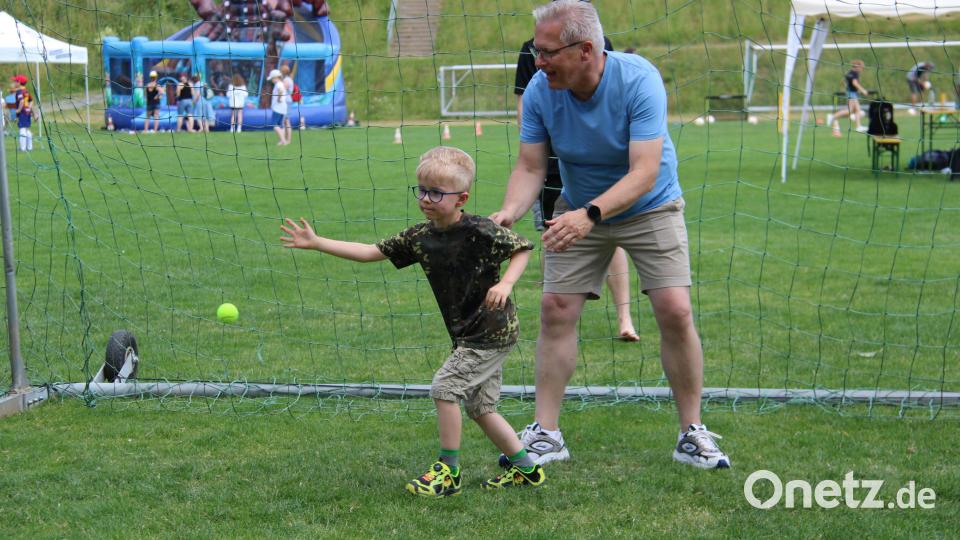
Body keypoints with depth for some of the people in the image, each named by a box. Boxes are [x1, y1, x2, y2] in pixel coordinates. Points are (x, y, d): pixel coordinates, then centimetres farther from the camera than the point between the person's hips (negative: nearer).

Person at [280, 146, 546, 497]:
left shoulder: (480, 231, -18)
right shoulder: (421, 237, 1)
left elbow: (523, 248, -7)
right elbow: (370, 252, 3)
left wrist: (506, 284, -24)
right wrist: (316, 243, -2)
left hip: (493, 331, -8)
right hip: (470, 334, 8)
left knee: (444, 386, -12)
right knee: (479, 407, 11)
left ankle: (449, 471, -1)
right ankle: (526, 468, 23)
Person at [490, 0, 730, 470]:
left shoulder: (639, 79, -30)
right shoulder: (539, 91, -18)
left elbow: (644, 173, -36)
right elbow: (530, 168, -14)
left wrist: (589, 214, -50)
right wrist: (509, 212, -35)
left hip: (649, 208, -3)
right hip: (577, 211, 3)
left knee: (675, 310, -13)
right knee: (555, 310, -5)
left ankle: (692, 434, 2)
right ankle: (545, 433, 5)